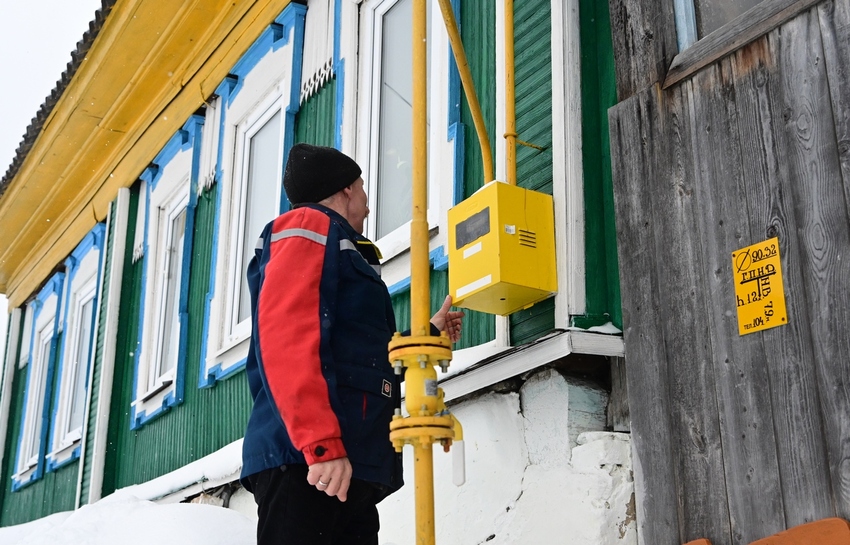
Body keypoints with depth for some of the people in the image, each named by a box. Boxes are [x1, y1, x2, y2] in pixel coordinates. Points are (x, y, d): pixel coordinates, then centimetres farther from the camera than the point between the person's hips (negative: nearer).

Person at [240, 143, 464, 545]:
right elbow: (286, 337, -14)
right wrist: (321, 444, -23)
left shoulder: (342, 249, 32)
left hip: (353, 467, 10)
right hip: (307, 461, -10)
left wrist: (428, 334, 45)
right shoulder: (311, 225, 3)